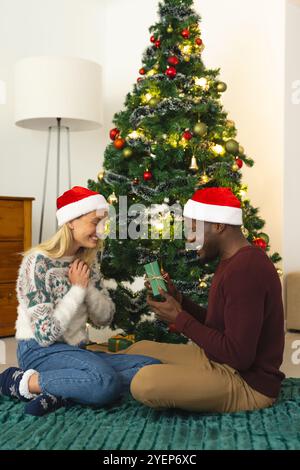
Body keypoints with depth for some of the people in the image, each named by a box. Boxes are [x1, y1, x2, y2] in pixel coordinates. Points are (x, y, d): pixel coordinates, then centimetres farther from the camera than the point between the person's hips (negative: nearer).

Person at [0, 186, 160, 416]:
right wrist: (78, 289, -15)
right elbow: (45, 334, -20)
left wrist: (88, 286, -9)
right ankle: (23, 382, -13)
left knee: (153, 367, -10)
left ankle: (59, 395, -17)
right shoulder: (38, 262, -15)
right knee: (107, 382, -35)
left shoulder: (88, 261, 7)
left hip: (75, 352, 8)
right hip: (40, 351, -7)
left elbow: (105, 318, 8)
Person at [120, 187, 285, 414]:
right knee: (140, 348, 13)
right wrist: (177, 299, 2)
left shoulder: (245, 270, -25)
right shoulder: (235, 260, 9)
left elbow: (238, 356, -26)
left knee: (145, 383, -25)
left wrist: (179, 318, -18)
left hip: (248, 383, -10)